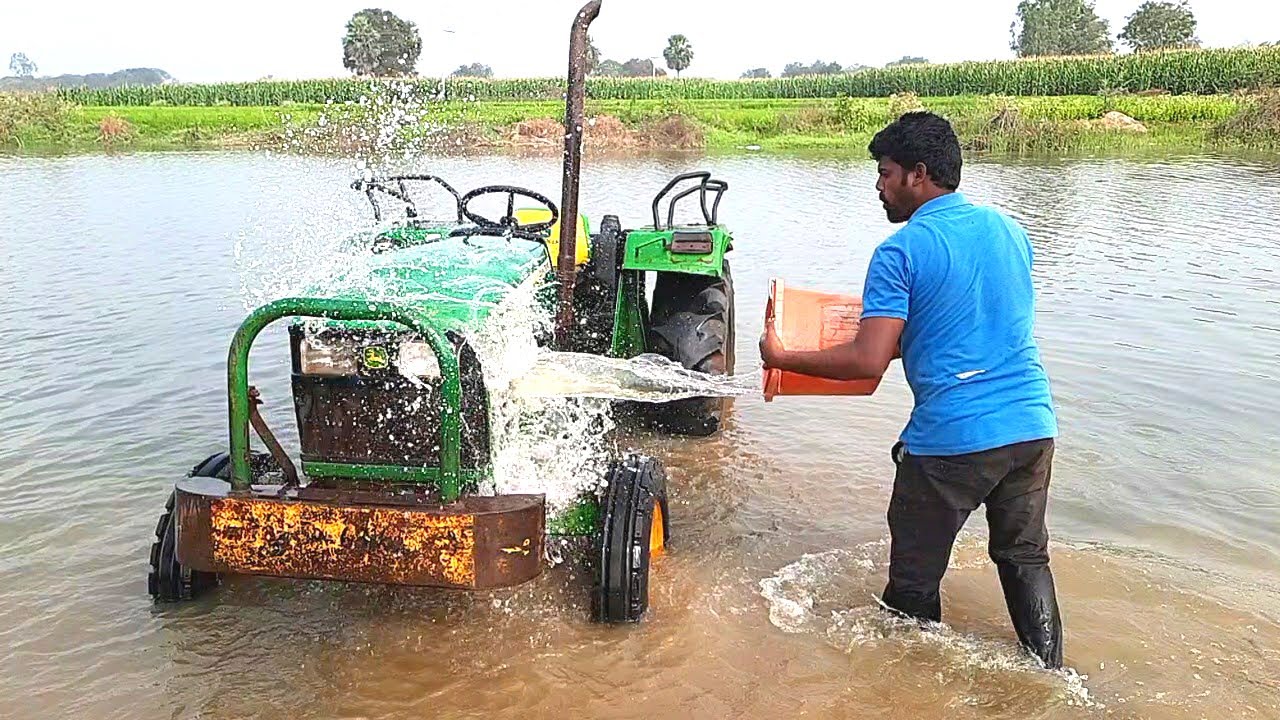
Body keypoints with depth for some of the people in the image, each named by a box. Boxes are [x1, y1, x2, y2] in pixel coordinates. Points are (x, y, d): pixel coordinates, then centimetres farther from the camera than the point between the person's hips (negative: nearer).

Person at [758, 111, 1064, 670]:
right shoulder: (1010, 230, 11)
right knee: (1026, 560, 23)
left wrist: (781, 358, -5)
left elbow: (867, 361, -17)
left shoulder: (901, 252, -10)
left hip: (952, 439, -7)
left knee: (914, 581, 11)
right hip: (1033, 427, 7)